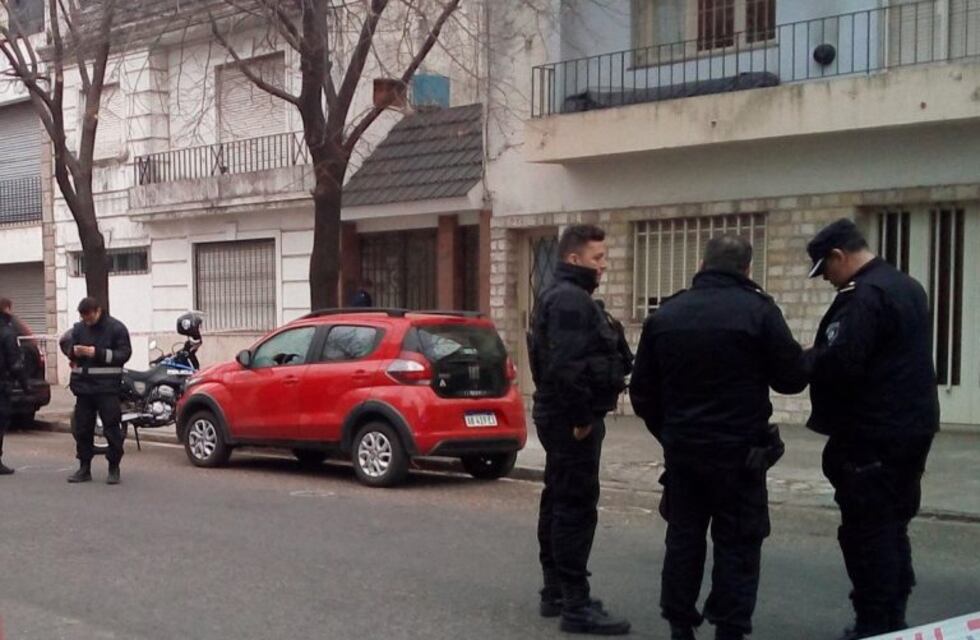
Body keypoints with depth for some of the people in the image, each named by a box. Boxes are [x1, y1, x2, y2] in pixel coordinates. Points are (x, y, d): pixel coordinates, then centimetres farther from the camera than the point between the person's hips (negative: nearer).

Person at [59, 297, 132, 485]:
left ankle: (114, 468, 7)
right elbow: (66, 343, 14)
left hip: (107, 386, -5)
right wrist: (73, 351, -10)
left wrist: (97, 353, -18)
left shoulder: (116, 328, -5)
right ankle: (84, 468, 18)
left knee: (111, 428, -3)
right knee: (82, 428, 9)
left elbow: (124, 353, -8)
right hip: (83, 385, 5)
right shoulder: (79, 328, 7)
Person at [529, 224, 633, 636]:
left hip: (562, 416, 11)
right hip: (572, 418, -11)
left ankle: (555, 593, 25)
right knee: (577, 508, -9)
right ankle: (576, 605, -6)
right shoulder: (571, 300, -17)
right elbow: (566, 367, -27)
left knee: (559, 504, 15)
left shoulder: (567, 296, 18)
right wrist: (582, 417, -21)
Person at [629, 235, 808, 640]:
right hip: (739, 450, -4)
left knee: (683, 538, 13)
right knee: (736, 545, 3)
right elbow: (792, 378, -5)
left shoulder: (665, 314, 6)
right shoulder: (758, 312, -9)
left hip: (682, 449, 4)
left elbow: (641, 390, 10)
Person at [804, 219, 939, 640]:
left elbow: (839, 363, -27)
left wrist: (803, 361, -7)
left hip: (874, 434, -10)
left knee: (866, 532, -3)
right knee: (891, 528, 16)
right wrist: (816, 359, 14)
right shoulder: (906, 286, 15)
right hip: (909, 426, 10)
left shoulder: (866, 294, -17)